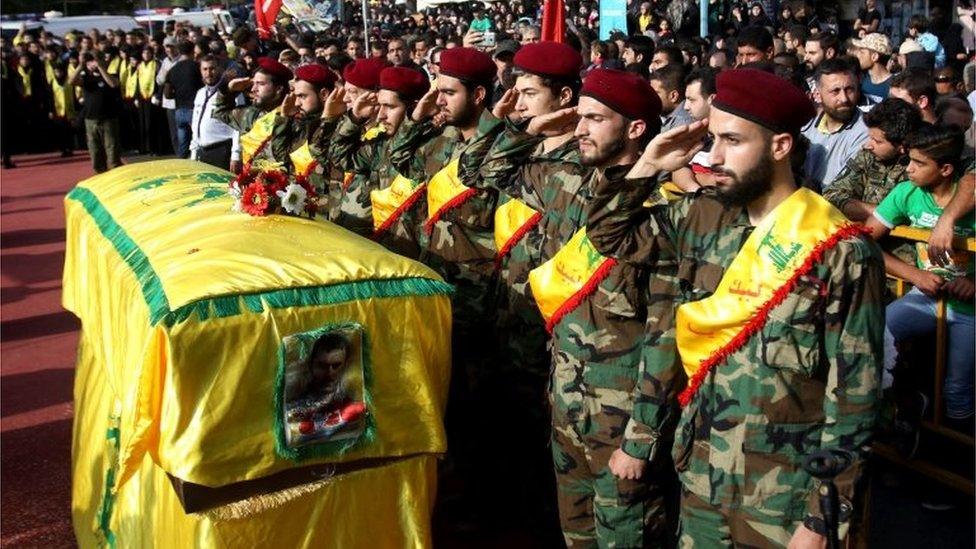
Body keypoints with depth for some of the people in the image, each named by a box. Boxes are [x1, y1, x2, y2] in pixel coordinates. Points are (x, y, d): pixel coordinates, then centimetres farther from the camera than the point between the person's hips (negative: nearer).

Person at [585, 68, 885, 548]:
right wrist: (648, 165, -1)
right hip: (701, 477, 5)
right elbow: (610, 235, 14)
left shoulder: (841, 253, -15)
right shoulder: (702, 218, 1)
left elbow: (853, 392, -13)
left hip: (784, 497, -5)